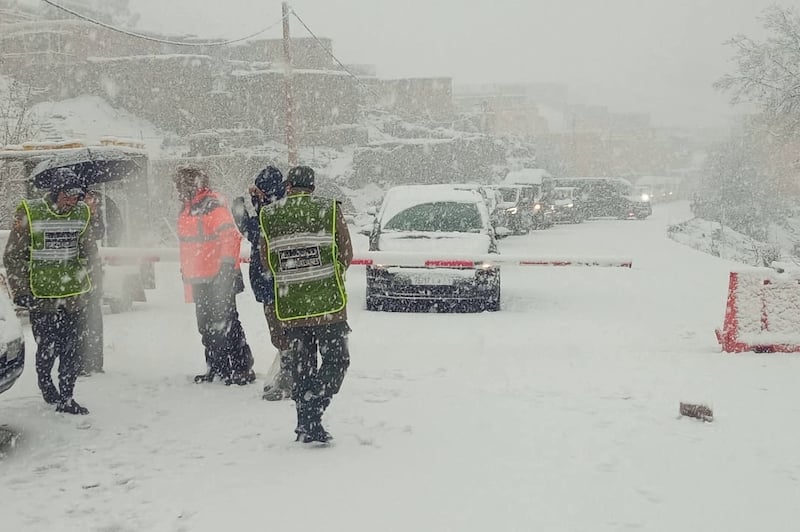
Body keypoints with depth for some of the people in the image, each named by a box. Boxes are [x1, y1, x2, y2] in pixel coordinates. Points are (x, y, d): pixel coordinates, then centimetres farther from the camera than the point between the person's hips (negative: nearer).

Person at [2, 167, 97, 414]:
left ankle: (65, 398, 16)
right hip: (41, 298, -3)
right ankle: (45, 384, 29)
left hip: (74, 297, 4)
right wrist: (21, 291, -6)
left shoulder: (81, 213, 5)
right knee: (46, 351, 2)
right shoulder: (30, 213, -7)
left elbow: (89, 250, 19)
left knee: (71, 352, 5)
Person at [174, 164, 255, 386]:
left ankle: (243, 369, 1)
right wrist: (186, 275, 26)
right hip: (199, 280, 9)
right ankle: (216, 367, 25)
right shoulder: (186, 211, 15)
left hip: (219, 278, -9)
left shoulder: (214, 206, -15)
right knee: (207, 326, 14)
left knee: (225, 324, -7)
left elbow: (231, 236, -22)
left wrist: (226, 266, -26)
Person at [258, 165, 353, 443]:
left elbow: (267, 261, 10)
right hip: (328, 302, -3)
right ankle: (311, 414, -10)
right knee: (336, 359, 5)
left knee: (302, 362, 14)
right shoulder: (328, 209, -4)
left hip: (290, 305, 3)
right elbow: (346, 255, 1)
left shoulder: (268, 215, 3)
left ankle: (305, 424, 18)